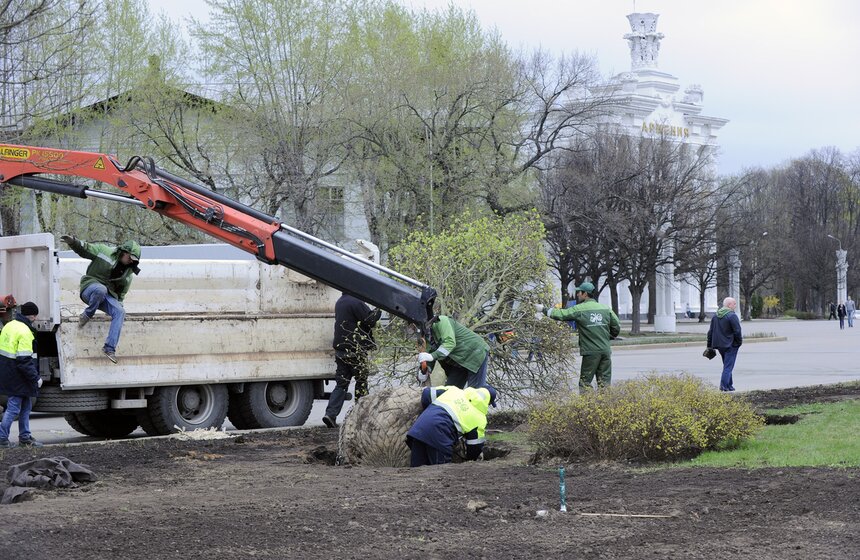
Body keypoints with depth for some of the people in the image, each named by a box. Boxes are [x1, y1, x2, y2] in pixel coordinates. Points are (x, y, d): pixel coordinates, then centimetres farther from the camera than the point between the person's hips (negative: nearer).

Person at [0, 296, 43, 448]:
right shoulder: (25, 331, -19)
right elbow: (24, 360, -23)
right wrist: (36, 378, -17)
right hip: (18, 377, -10)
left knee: (26, 406, 18)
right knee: (14, 407, -2)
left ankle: (25, 437, 23)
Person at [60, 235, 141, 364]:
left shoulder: (128, 273, 12)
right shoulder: (104, 251, -2)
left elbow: (121, 294, 20)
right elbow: (84, 249, -3)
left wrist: (118, 304, 9)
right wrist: (73, 242, -22)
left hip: (108, 295, 5)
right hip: (91, 286, -5)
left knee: (120, 312, -23)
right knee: (100, 290, -42)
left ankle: (110, 348, -27)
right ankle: (87, 315, -14)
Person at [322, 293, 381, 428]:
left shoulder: (340, 302, 14)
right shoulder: (356, 302, -14)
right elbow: (369, 320, -15)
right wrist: (379, 310, 0)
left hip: (340, 348, 7)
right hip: (355, 349, -7)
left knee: (341, 383, 7)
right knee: (361, 381, 6)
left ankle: (331, 413, -6)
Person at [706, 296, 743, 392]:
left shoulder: (715, 316, 9)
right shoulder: (732, 316, -15)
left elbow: (711, 331, 13)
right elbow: (737, 331, -17)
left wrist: (710, 345, 17)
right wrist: (740, 341, -2)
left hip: (719, 345, 7)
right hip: (730, 345, -7)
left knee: (727, 365, 18)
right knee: (728, 366, -3)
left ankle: (729, 385, 21)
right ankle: (724, 385, -8)